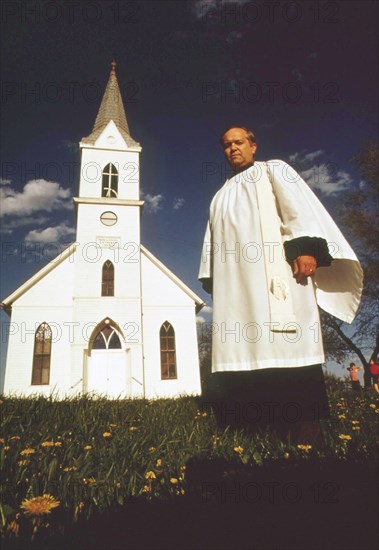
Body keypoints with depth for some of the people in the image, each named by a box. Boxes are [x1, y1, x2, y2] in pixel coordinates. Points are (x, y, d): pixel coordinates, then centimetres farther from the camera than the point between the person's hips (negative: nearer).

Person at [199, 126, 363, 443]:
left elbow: (300, 206, 0)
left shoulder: (274, 171, 17)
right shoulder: (220, 197, 32)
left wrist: (306, 247, -17)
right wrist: (212, 278, 13)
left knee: (288, 347, -14)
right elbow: (212, 243, 26)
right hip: (235, 284, 5)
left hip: (275, 274, -5)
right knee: (239, 350, -5)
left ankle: (306, 436, -11)